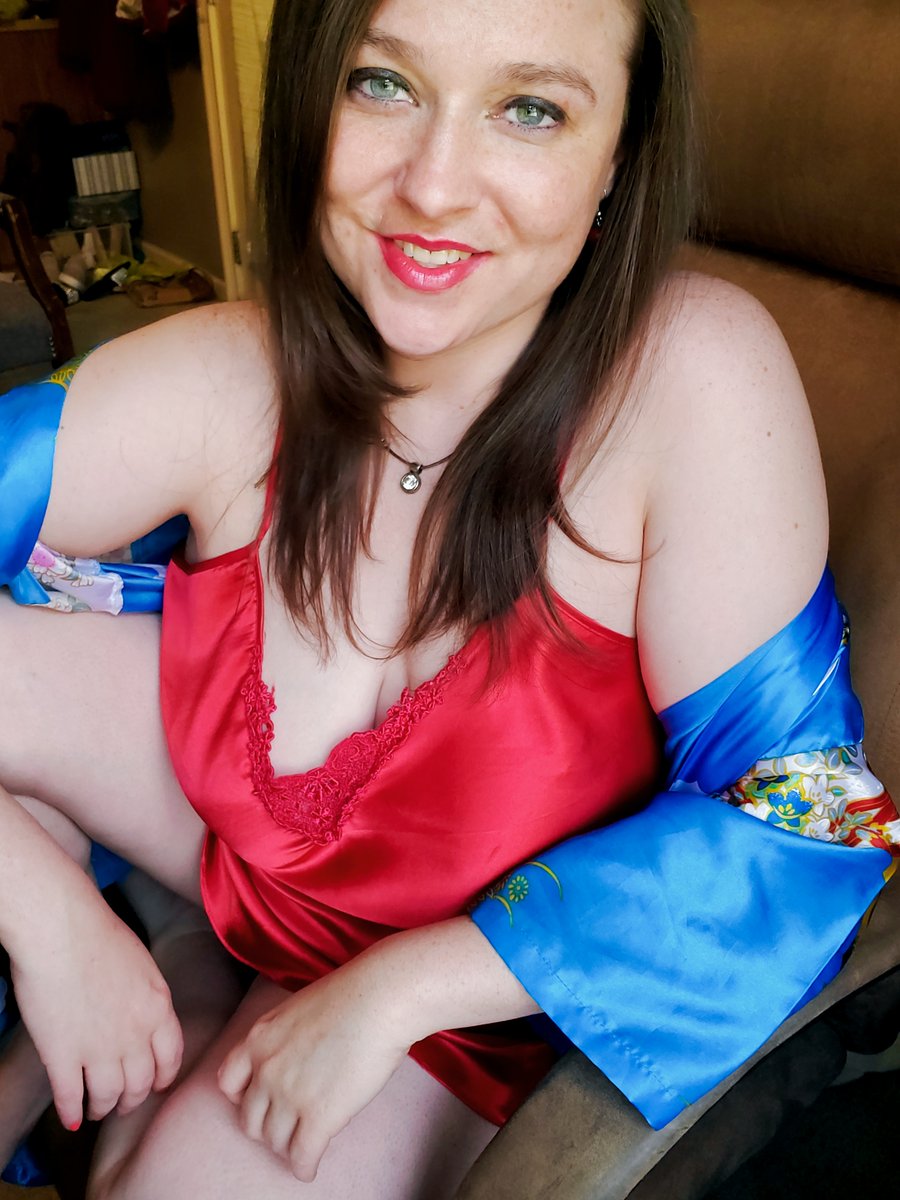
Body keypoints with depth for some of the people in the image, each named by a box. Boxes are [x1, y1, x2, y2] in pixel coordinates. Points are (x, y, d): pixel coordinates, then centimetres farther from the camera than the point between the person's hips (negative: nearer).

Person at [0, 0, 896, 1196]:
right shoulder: (223, 389, -22)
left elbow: (785, 827, -26)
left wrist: (395, 989, -23)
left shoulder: (698, 377, -29)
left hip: (469, 986, -2)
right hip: (229, 827, 3)